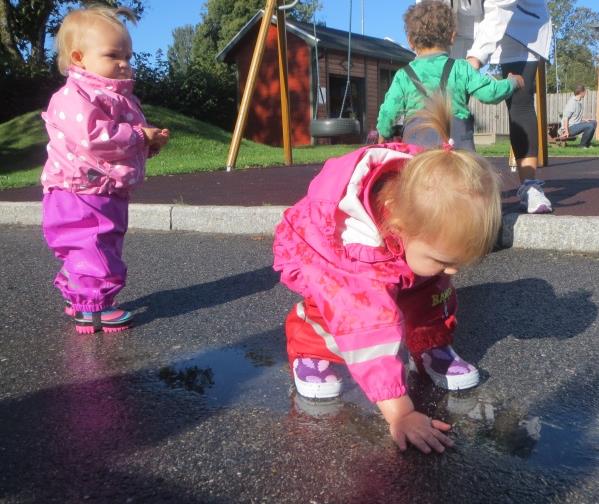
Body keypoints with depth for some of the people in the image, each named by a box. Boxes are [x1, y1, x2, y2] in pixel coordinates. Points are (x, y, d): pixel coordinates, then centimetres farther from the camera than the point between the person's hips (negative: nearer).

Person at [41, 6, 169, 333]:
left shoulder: (119, 98, 16)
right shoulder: (73, 96, -16)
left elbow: (134, 140, 26)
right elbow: (92, 135, -30)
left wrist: (153, 141, 4)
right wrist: (140, 135, -22)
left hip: (109, 195, 10)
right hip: (80, 194, -10)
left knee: (106, 248, 19)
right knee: (94, 252, -10)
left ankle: (76, 293, 36)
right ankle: (91, 309, -2)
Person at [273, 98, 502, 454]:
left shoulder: (425, 197, -31)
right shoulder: (363, 252, -48)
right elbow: (371, 330, -49)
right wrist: (399, 414, -49)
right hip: (319, 251, -5)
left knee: (433, 286, -15)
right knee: (347, 304, -34)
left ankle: (431, 345, 6)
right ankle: (312, 349, -8)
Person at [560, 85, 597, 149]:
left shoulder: (579, 102, 12)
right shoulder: (572, 102, -18)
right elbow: (565, 118, -23)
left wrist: (585, 119, 6)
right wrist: (566, 131, -25)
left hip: (576, 125, 10)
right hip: (570, 127, -10)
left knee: (594, 122, 12)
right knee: (590, 126, -23)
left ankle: (587, 143, 15)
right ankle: (583, 145, -8)